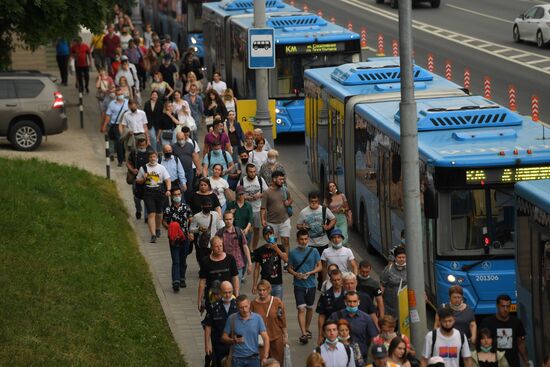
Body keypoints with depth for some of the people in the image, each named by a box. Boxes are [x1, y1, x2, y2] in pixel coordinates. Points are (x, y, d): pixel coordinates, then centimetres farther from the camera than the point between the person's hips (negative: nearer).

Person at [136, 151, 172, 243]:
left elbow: (167, 180, 1)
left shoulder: (161, 168, 5)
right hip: (148, 193, -1)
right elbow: (138, 180, 13)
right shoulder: (143, 168, 5)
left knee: (159, 213, 15)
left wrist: (168, 190, -15)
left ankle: (157, 229, 42)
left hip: (160, 191, 1)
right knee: (151, 214, -11)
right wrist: (144, 179, -9)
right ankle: (153, 235, -16)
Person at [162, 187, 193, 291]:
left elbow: (190, 220, 9)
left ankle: (182, 279, 29)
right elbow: (164, 222, 2)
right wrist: (169, 227, -17)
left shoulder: (186, 207, 1)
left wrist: (190, 231, -4)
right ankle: (176, 282, -13)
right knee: (176, 261, -9)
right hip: (174, 238, -3)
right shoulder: (168, 209, -6)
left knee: (183, 260, 15)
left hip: (185, 237, 3)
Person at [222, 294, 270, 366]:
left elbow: (265, 338, -2)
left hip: (253, 358, 0)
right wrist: (233, 341, -17)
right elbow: (224, 337, 5)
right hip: (237, 359, 0)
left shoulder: (257, 318, -2)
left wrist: (265, 357, -12)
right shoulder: (232, 319, -1)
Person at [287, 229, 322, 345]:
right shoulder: (293, 253, -2)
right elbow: (289, 268, 5)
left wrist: (309, 273, -15)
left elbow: (320, 266, 1)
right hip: (299, 285, -2)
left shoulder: (313, 251, -2)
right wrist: (296, 274, -15)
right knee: (301, 309, -10)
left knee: (309, 308, 15)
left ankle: (307, 329, 34)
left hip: (311, 284, 2)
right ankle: (303, 334, -15)